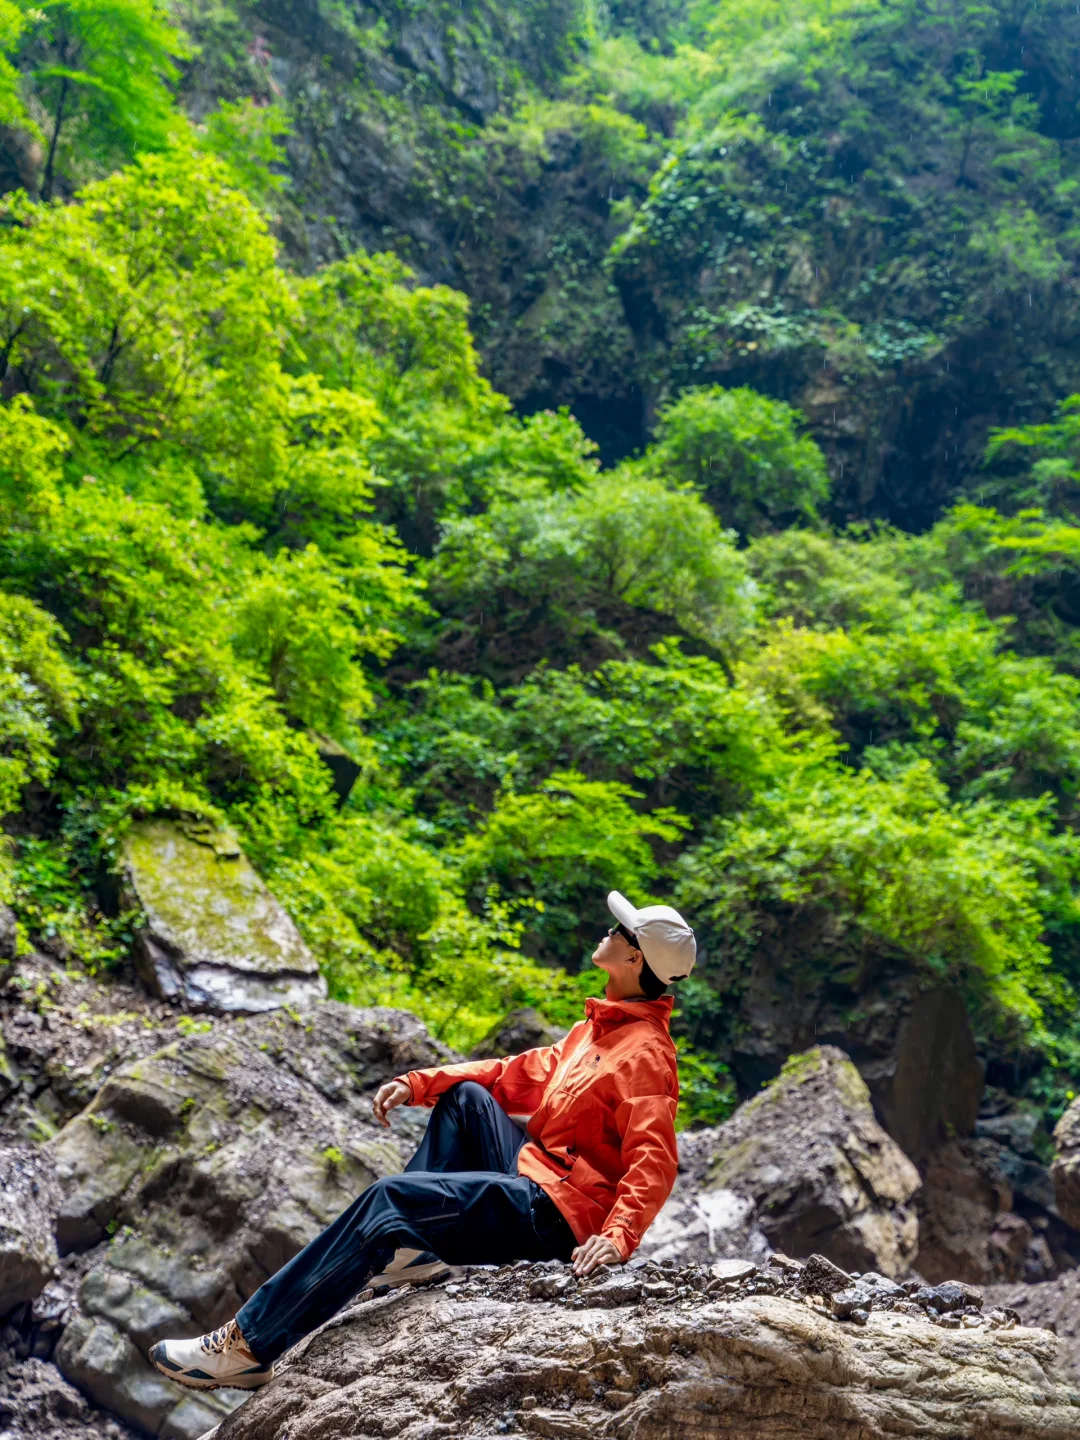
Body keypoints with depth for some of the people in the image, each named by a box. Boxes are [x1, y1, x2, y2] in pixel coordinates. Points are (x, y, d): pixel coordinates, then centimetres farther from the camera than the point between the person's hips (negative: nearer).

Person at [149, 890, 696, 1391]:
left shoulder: (645, 1052, -14)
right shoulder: (598, 1026, 15)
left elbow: (653, 1162, -23)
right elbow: (522, 1075, 17)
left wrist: (619, 1235, -39)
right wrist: (419, 1083, 9)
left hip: (556, 1215, -9)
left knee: (389, 1196, -17)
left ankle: (249, 1345, -11)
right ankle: (410, 1243, 0)